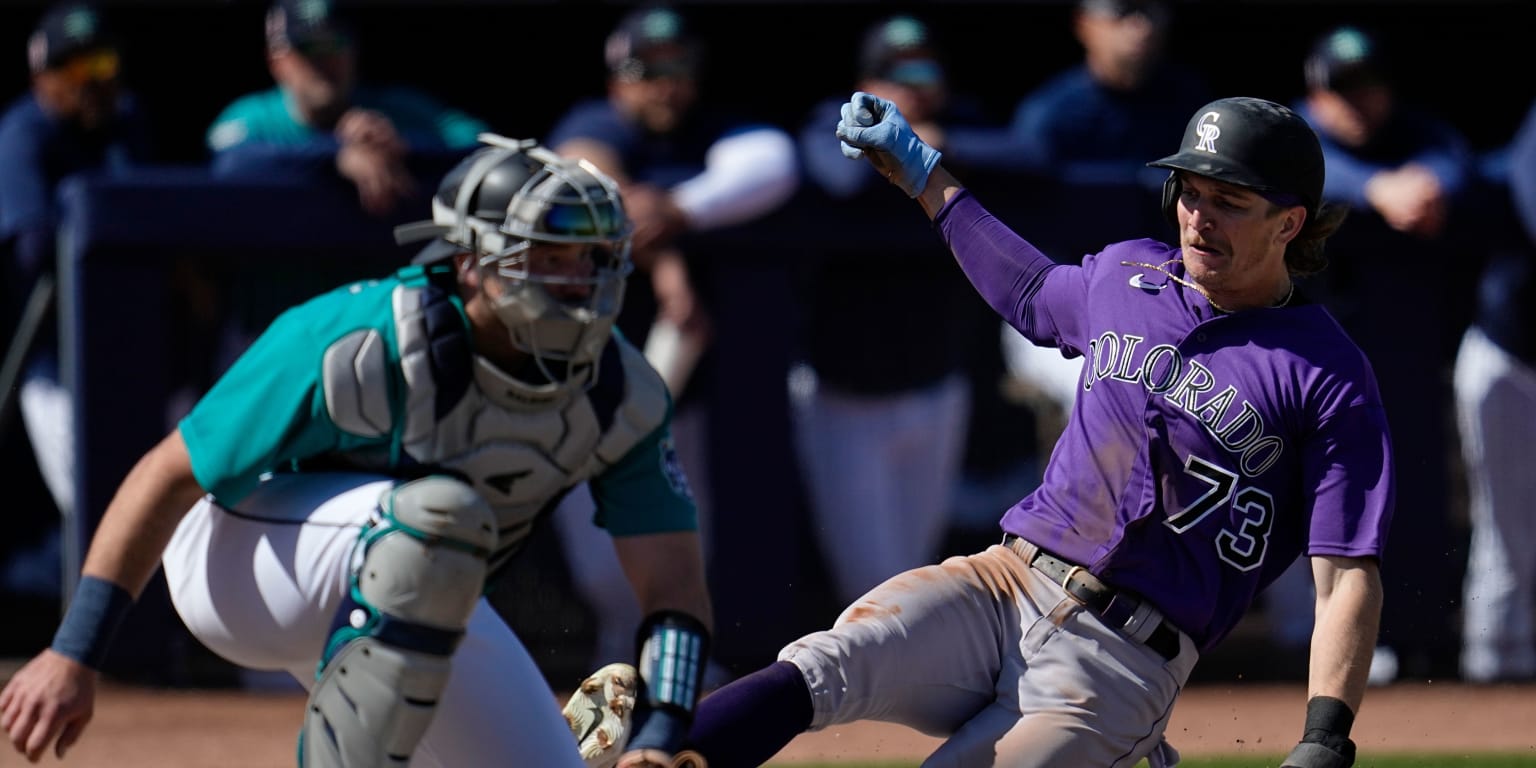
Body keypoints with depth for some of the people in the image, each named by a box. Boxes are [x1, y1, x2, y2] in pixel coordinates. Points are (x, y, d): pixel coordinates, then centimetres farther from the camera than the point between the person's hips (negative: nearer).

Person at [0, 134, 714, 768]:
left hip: (431, 610, 7)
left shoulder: (623, 396, -15)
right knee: (437, 508, -37)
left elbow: (675, 583, -15)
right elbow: (168, 477, -25)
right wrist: (72, 652, -27)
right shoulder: (365, 347, -31)